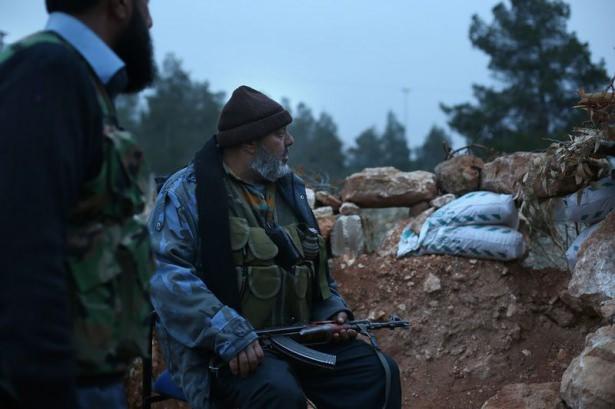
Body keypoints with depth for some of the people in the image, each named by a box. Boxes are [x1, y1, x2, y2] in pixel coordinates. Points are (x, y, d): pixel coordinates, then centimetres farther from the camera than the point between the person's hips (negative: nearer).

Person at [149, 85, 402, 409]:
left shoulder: (290, 189, 16)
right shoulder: (187, 193, -6)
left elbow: (314, 264, 27)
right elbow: (166, 274, -20)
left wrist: (333, 311, 7)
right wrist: (229, 334, -29)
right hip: (223, 346, -7)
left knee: (378, 373, -8)